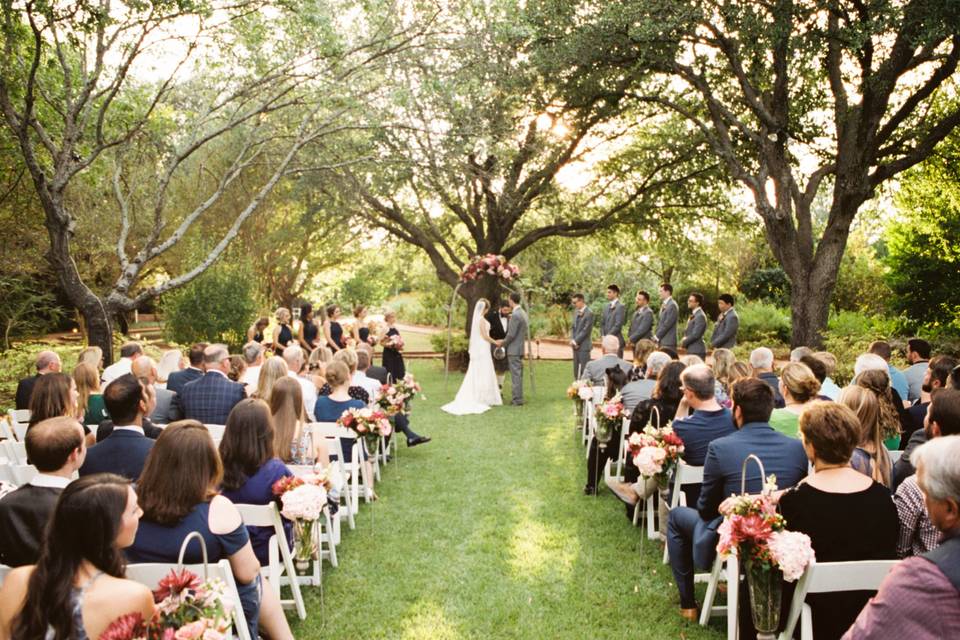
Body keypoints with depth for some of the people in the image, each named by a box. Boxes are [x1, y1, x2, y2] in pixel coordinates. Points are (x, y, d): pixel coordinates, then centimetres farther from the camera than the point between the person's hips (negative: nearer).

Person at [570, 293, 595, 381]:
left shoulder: (589, 313, -14)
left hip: (584, 345, -8)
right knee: (576, 370, 12)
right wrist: (572, 340, 0)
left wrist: (576, 341, -13)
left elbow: (586, 330, -16)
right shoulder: (576, 311, 10)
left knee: (584, 370, -5)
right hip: (576, 345, 8)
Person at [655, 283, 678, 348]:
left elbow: (667, 324, -17)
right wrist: (656, 336, 7)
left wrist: (657, 336, -12)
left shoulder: (672, 305, -12)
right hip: (662, 341, 9)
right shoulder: (664, 304, 17)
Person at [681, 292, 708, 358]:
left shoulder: (700, 316, -15)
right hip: (691, 350, 10)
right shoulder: (694, 315, 17)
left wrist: (684, 343, -8)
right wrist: (685, 338, 1)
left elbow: (695, 335, -19)